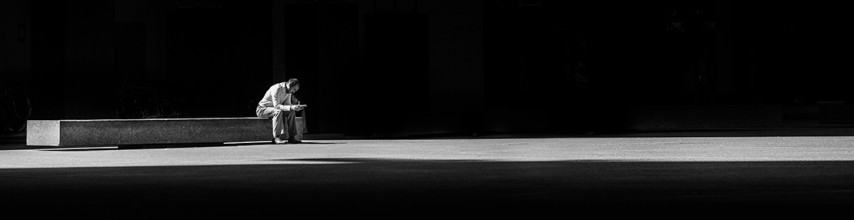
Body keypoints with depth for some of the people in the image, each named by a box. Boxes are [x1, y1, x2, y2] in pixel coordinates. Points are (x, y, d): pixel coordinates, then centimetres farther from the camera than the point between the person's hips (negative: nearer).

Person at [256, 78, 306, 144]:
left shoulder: (289, 91, -1)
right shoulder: (276, 89, -27)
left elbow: (287, 104, 3)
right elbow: (276, 106, -33)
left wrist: (297, 106, -16)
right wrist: (290, 107, -43)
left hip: (273, 109, 8)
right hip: (262, 109, -8)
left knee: (291, 112, -11)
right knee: (278, 111, -36)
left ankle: (291, 136, -9)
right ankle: (276, 137, -34)